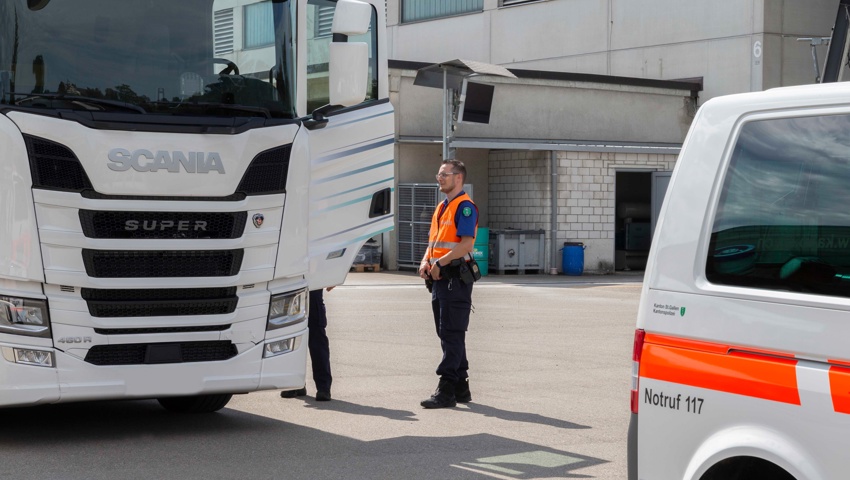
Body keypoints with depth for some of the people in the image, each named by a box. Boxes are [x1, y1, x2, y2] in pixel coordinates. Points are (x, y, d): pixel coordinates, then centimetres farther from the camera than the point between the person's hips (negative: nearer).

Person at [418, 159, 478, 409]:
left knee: (452, 336, -9)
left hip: (455, 278, -10)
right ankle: (461, 388, 19)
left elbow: (466, 243, -19)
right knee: (448, 335, 12)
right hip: (439, 278, 10)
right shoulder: (441, 208, 20)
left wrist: (440, 263, -21)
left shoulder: (465, 206, -10)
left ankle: (446, 390, -11)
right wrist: (425, 262, 4)